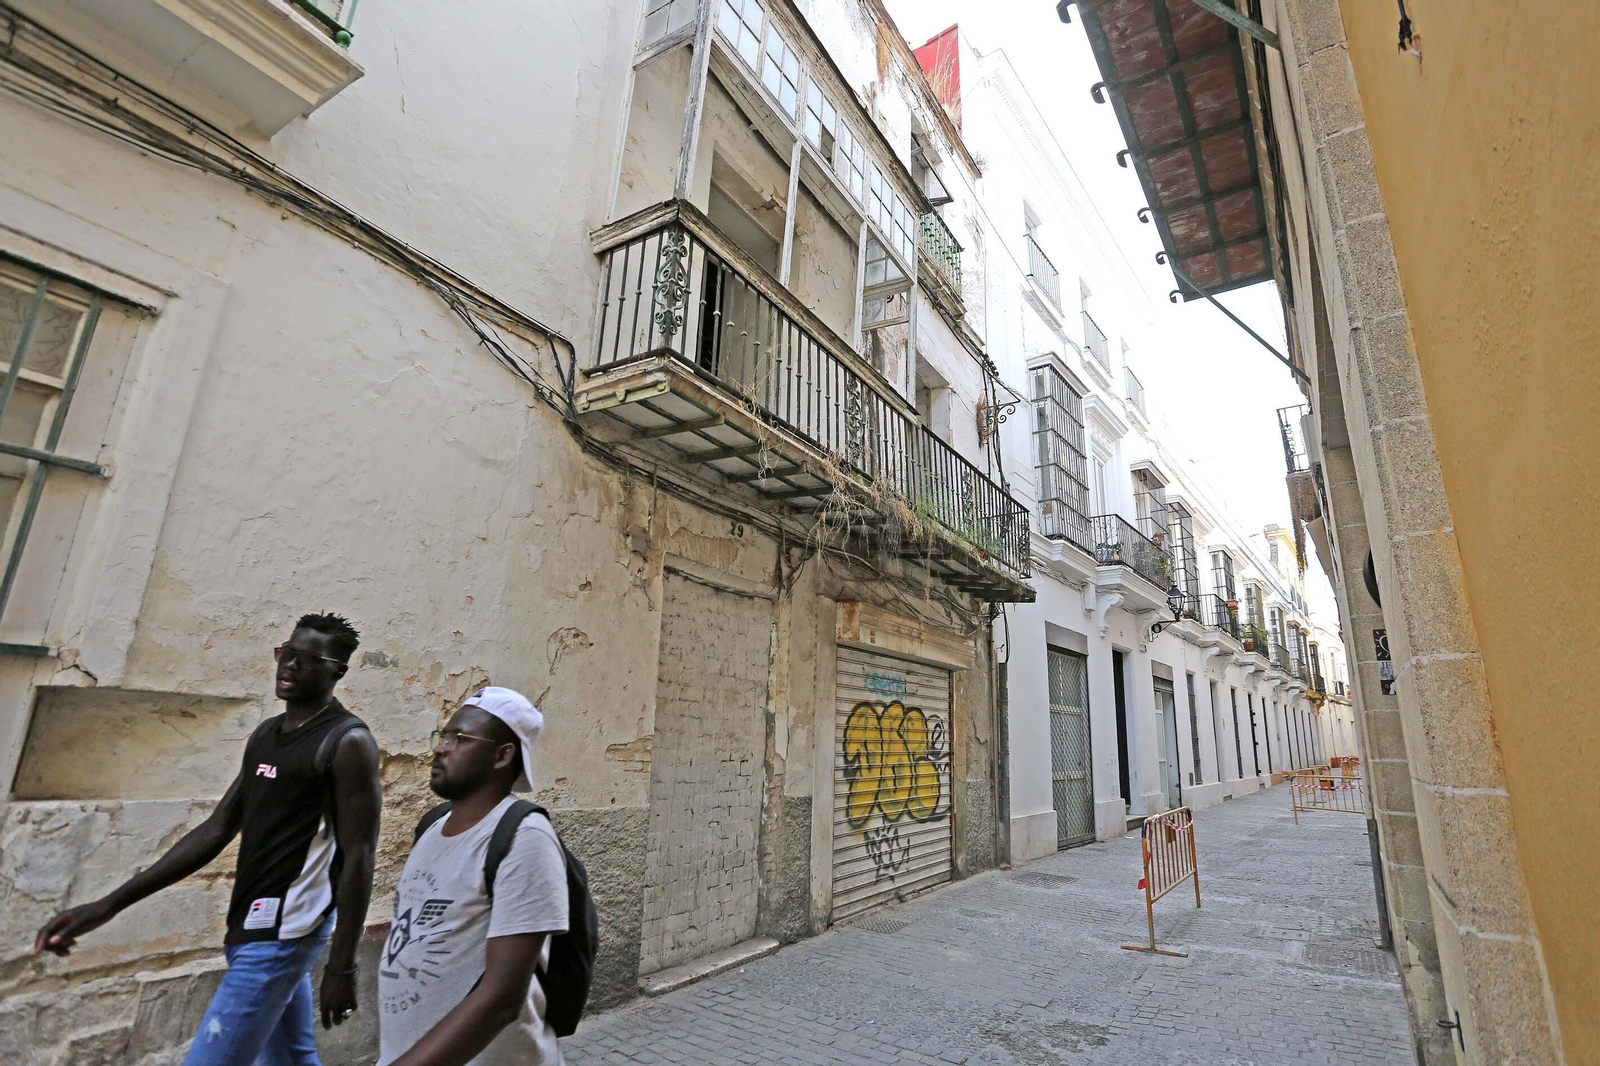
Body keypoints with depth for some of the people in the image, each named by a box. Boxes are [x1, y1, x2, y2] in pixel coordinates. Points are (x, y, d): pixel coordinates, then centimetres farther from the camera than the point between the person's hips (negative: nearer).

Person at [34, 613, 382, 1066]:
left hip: (282, 932, -8)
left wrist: (342, 964, -17)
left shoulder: (348, 742, -16)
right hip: (250, 925, 8)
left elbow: (358, 858, -17)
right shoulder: (265, 734, 10)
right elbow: (217, 830, 12)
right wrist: (109, 904, 7)